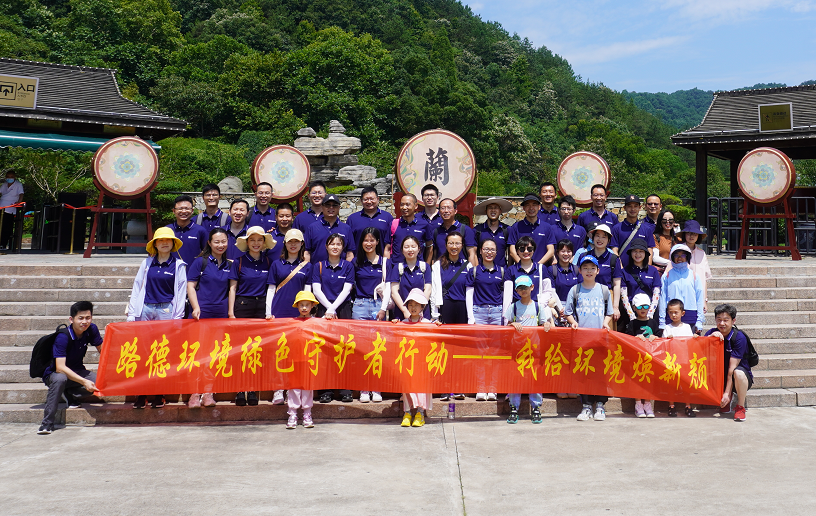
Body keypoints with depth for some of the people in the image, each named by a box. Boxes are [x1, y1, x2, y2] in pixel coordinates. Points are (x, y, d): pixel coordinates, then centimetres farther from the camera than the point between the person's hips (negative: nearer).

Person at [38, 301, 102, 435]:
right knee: (60, 378, -41)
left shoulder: (91, 330, -9)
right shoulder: (62, 337, -26)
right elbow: (60, 368, -34)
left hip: (76, 371, 5)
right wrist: (84, 381, -42)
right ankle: (47, 423, -31)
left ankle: (71, 394, 1)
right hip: (54, 373, -4)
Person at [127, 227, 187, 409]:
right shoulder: (146, 263, 12)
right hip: (145, 310, 2)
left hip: (166, 310, -2)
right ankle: (141, 394, 6)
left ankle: (159, 395, 6)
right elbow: (137, 288, 13)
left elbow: (181, 292, 6)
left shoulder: (178, 266, 6)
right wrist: (131, 313, 7)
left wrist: (177, 317, -1)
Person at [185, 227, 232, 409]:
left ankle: (208, 393, 11)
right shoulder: (200, 262, 0)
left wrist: (231, 312, 11)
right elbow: (190, 286, -2)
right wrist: (196, 307, -13)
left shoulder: (229, 265, 12)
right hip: (202, 314, -4)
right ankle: (195, 393, 3)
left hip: (221, 314, 4)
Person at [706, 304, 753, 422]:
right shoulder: (712, 333, -5)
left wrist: (727, 392, -24)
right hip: (720, 376, 5)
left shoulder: (739, 337, -18)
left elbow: (732, 368, -22)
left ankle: (740, 407, -13)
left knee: (738, 373, -38)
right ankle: (727, 399, 1)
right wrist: (711, 337, -33)